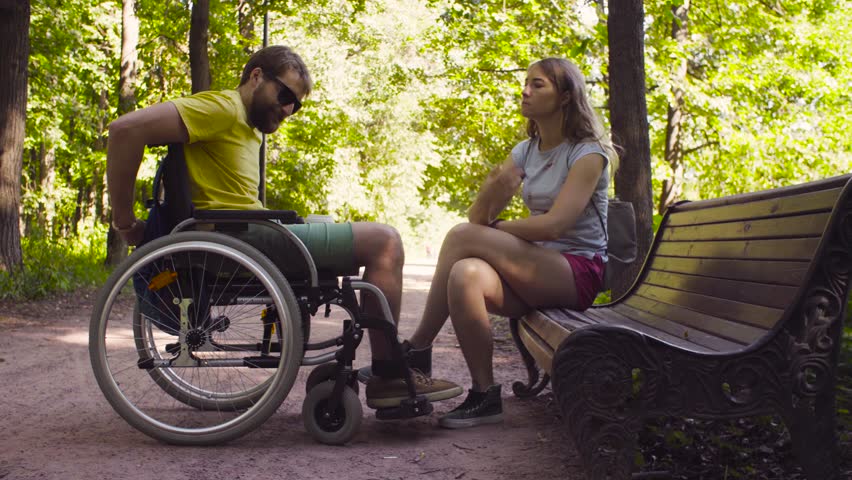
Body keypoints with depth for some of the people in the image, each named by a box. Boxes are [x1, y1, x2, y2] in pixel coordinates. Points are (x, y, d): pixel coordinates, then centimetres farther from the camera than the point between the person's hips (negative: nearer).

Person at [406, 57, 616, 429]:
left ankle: (417, 349, -15)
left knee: (462, 237, -24)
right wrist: (492, 189, -16)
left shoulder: (588, 153, -5)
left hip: (579, 272, -6)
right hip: (535, 269, 6)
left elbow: (554, 224, -19)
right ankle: (484, 395, -24)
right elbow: (477, 217, 6)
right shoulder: (525, 152, 15)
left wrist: (491, 229, -9)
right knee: (465, 275, -29)